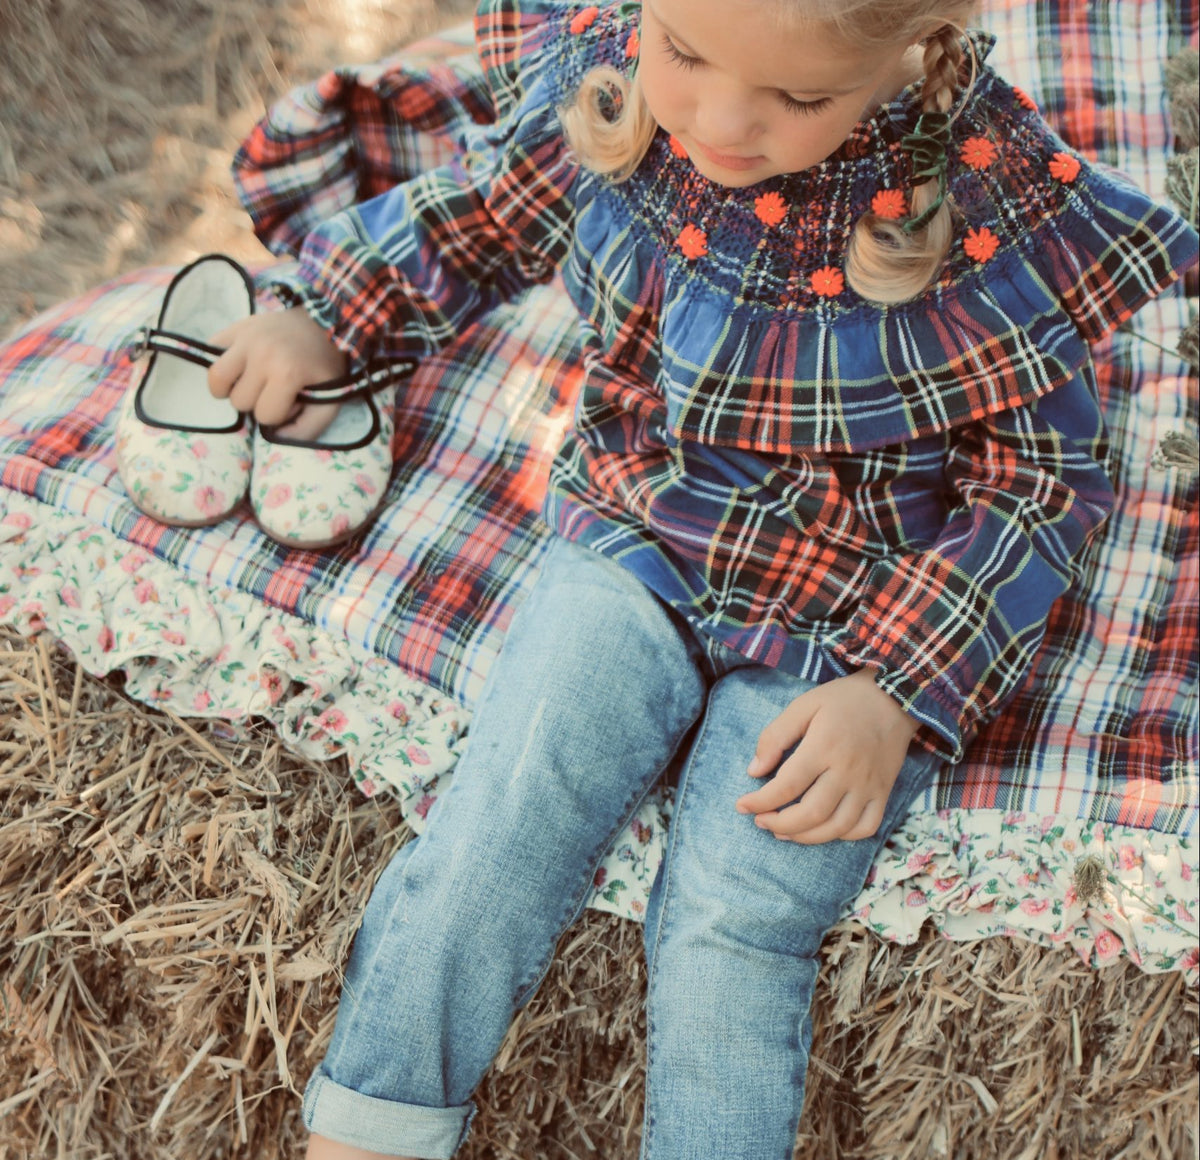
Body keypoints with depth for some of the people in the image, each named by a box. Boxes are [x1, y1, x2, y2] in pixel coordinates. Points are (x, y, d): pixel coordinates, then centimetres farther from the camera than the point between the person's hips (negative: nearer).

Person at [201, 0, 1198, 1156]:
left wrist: (895, 695, -17)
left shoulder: (993, 213, -21)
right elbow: (486, 212, 13)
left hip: (846, 632, -2)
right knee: (496, 828, -12)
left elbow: (1040, 478, -10)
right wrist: (322, 319, 6)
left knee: (730, 932, -15)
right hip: (635, 549, 3)